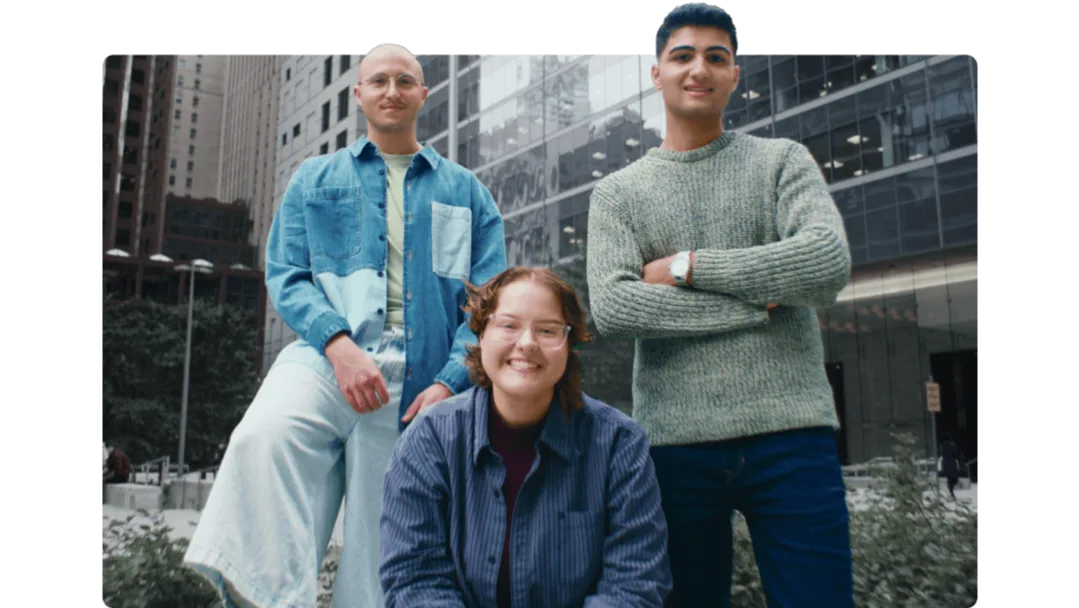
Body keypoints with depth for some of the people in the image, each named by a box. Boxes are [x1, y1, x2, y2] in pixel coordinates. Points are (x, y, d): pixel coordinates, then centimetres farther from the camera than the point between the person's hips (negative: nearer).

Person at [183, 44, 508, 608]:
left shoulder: (466, 192, 17)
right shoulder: (315, 179, 19)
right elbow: (285, 274, 7)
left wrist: (449, 382, -8)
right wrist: (338, 343, -13)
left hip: (418, 380, 1)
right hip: (328, 356, 0)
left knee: (380, 541, 1)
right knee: (264, 435, -32)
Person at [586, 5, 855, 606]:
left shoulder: (782, 160, 9)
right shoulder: (618, 191, 9)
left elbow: (830, 263, -9)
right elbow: (611, 307, -8)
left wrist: (686, 266, -8)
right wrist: (755, 304, -8)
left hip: (791, 430, 0)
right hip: (676, 441, 1)